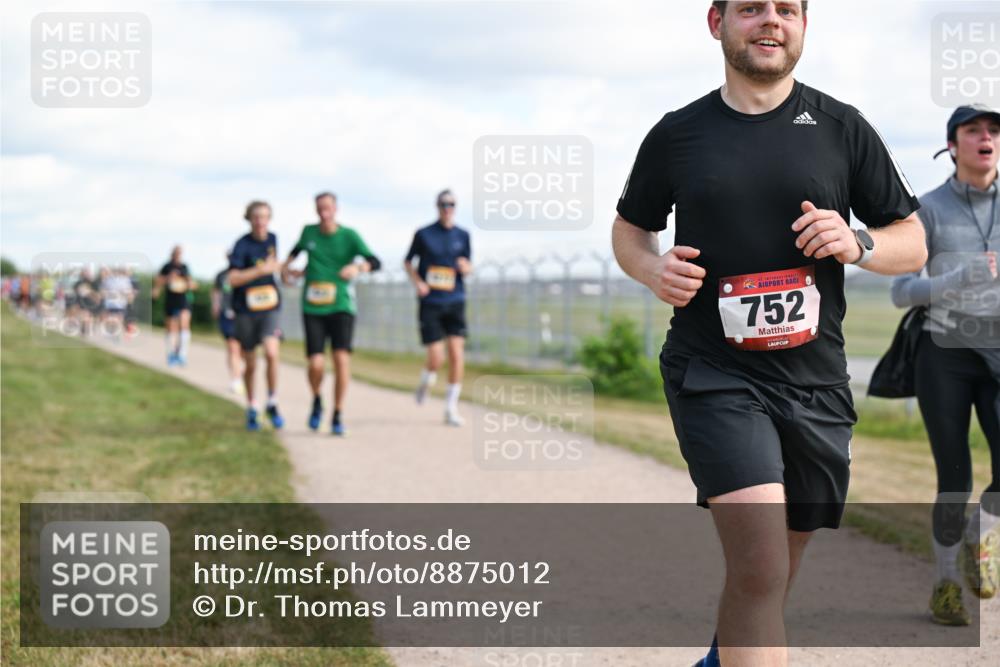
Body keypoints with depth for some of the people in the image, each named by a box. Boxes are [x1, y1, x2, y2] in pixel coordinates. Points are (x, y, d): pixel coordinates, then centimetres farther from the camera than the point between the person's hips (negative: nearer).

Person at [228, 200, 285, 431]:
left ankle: (272, 405, -4)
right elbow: (233, 279, -21)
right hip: (245, 310, -2)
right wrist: (262, 269, -25)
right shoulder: (242, 245, -11)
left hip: (269, 309, 2)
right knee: (250, 364, 7)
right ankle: (251, 410, 27)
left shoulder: (271, 239, 5)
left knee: (271, 353, -20)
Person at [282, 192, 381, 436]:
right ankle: (317, 402, 22)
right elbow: (298, 247, 31)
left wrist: (358, 267, -31)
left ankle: (338, 416, -2)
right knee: (315, 364, -11)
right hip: (313, 308, 2)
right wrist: (287, 265, 17)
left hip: (341, 306, -1)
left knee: (341, 357, -16)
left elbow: (375, 262, -12)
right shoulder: (309, 231, 7)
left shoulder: (349, 236, -2)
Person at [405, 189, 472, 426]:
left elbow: (468, 270, 14)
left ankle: (451, 407, 1)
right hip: (430, 303, -2)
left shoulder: (462, 235, 7)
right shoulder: (423, 234, 1)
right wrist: (417, 282, -6)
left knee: (457, 353, -9)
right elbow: (408, 262, 11)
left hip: (455, 302, 2)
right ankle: (426, 381, 27)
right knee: (436, 358, -9)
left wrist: (465, 267, -10)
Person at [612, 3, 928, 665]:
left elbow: (914, 243, 10)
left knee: (771, 572, 16)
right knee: (760, 567, -20)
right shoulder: (676, 135, 4)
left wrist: (858, 245, -12)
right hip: (713, 377, -2)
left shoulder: (843, 129, 5)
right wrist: (653, 269, -5)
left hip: (814, 382, 3)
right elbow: (630, 229, 18)